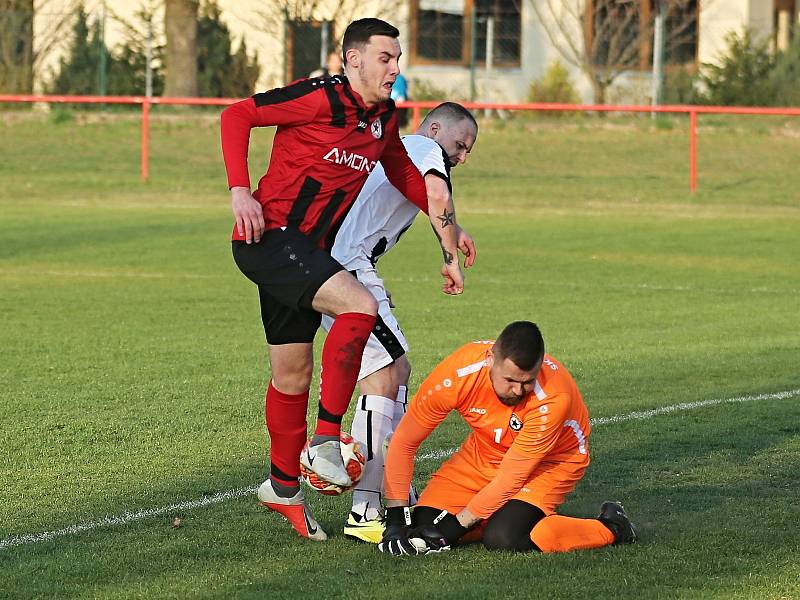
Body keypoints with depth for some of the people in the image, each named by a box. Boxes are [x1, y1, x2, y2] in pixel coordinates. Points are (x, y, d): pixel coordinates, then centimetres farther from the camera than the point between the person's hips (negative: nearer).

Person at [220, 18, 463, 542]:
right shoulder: (320, 99, -14)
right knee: (360, 306, -25)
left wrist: (448, 227, 19)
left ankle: (284, 486, 29)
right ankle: (325, 441, -19)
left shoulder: (384, 119, 11)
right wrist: (240, 190, -21)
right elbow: (237, 116, -12)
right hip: (269, 237, -9)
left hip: (307, 251, 9)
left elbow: (405, 176, 28)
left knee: (293, 372, 14)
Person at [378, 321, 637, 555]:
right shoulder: (457, 373, -28)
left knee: (503, 538, -29)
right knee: (424, 526, -13)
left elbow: (512, 476, -29)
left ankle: (610, 527, -9)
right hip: (483, 455, 4)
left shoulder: (553, 397, -36)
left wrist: (457, 524, -27)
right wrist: (395, 517, -21)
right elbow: (404, 443, -16)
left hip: (551, 461, -4)